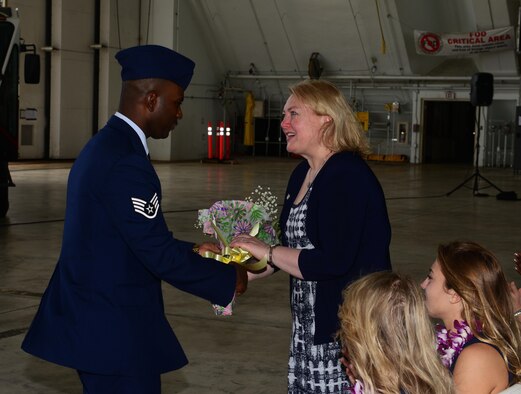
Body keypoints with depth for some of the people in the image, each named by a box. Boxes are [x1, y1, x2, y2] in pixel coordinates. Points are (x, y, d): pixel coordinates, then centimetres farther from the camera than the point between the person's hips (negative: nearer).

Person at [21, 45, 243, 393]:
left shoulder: (103, 146, 11)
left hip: (90, 316, 10)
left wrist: (194, 252, 15)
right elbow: (160, 256, -21)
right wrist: (230, 280, -9)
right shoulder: (125, 162, -21)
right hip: (114, 329, -10)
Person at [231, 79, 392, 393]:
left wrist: (266, 251, -17)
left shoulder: (348, 175, -18)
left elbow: (333, 262, -25)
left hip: (345, 324, -9)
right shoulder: (302, 174, 10)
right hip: (309, 324, 9)